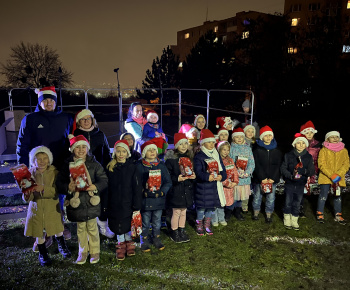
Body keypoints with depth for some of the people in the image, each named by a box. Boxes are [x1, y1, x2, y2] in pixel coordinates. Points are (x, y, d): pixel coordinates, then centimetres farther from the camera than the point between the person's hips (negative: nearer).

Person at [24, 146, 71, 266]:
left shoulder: (54, 172, -9)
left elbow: (56, 192, -18)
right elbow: (27, 198, -6)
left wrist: (44, 189, -34)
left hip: (52, 208, 0)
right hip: (36, 208, 1)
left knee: (57, 229, 14)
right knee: (39, 233, 11)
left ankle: (61, 246, 43)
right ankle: (42, 254, 35)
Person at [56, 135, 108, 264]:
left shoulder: (94, 164, -3)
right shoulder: (67, 165, 0)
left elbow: (104, 180, -4)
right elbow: (59, 183, 0)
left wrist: (95, 187, -21)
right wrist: (68, 187, -20)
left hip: (91, 203, -1)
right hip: (76, 203, 1)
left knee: (92, 228, 9)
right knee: (80, 229, 15)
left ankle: (95, 252, 27)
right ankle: (82, 252, 32)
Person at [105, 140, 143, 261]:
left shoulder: (132, 167, -8)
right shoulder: (110, 167, -1)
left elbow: (137, 187, -8)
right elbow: (106, 187, 2)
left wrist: (137, 205, -10)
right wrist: (105, 204, 0)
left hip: (128, 203, -2)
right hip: (114, 204, 2)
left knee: (128, 225, 10)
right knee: (117, 225, 13)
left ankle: (129, 242, 35)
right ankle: (121, 244, 34)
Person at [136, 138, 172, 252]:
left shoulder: (161, 165, 3)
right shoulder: (139, 166, -5)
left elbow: (168, 182, 3)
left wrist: (162, 192, -10)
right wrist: (145, 193, -18)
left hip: (159, 200, 3)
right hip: (145, 200, -2)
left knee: (157, 222, 15)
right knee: (145, 223, 8)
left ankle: (157, 239, 33)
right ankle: (145, 241, 26)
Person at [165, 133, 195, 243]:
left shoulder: (189, 157, 8)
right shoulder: (171, 159, -11)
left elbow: (193, 171, 18)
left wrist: (194, 176, -3)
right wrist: (177, 179, -25)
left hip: (187, 189, 5)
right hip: (176, 189, -5)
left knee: (184, 211, 16)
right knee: (176, 212, 4)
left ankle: (182, 231, 32)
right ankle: (174, 233, 21)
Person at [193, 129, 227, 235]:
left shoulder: (216, 155, 11)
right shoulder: (199, 156, -9)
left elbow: (222, 168, 8)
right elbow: (198, 171, -18)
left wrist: (221, 176, -13)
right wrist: (207, 177, -33)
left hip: (215, 186, 6)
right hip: (203, 186, -5)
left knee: (212, 206, 14)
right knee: (202, 206, 3)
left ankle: (207, 225, 32)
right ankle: (199, 225, 24)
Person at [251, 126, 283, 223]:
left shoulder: (277, 150, 6)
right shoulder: (257, 149, -2)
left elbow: (279, 165, 1)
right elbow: (256, 165, -7)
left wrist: (273, 178, -9)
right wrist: (262, 178, -13)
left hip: (273, 178, 2)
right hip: (259, 178, -1)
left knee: (271, 197, 6)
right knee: (257, 196, 7)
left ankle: (269, 214, 22)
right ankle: (256, 212, 26)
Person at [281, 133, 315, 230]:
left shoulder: (309, 157, 2)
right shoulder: (288, 155, -4)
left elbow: (312, 171, -2)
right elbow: (283, 168, -4)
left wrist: (306, 171, -24)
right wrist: (290, 176, -20)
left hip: (301, 185, 2)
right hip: (289, 184, -1)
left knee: (297, 204, 11)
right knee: (288, 203, 7)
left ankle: (294, 221, 26)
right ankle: (287, 221, 23)